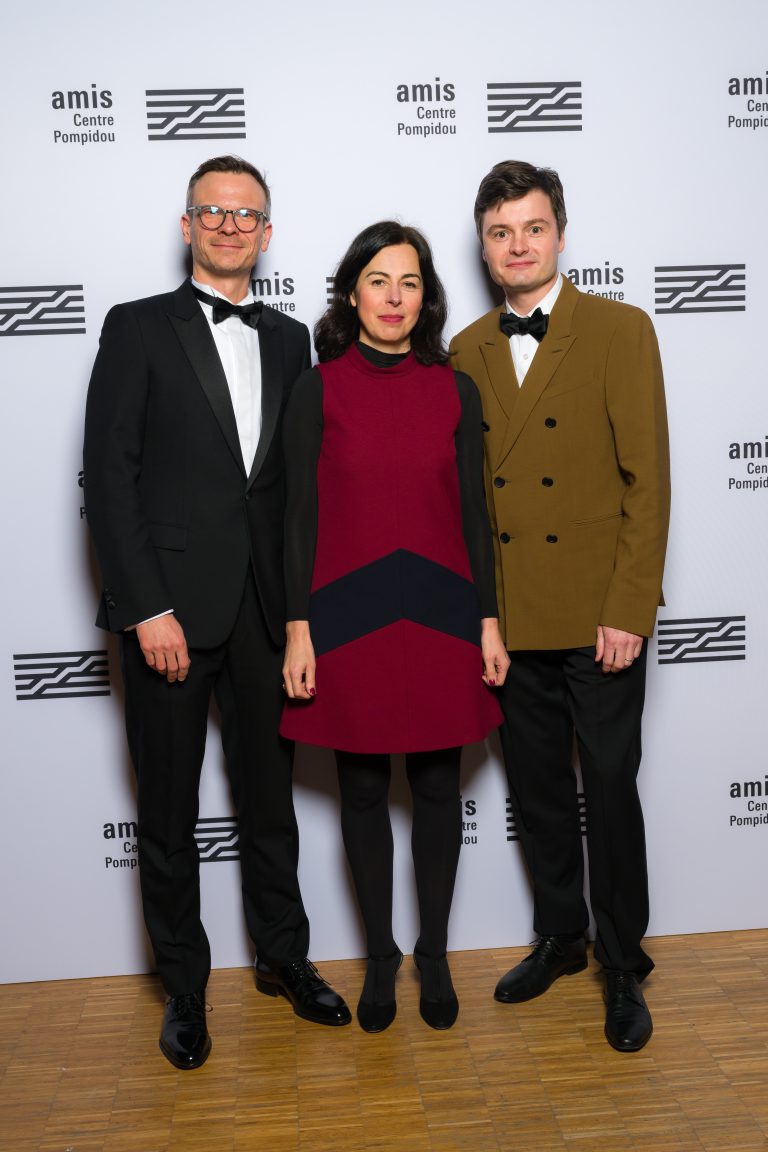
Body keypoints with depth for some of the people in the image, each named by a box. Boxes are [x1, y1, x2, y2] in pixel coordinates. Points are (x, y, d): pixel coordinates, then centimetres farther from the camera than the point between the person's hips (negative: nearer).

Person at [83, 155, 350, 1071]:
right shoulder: (139, 328, -1)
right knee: (169, 809, 9)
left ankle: (283, 957, 33)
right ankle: (183, 987, 26)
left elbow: (299, 477, 11)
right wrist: (147, 608, -14)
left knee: (268, 795, 15)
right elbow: (108, 477, -8)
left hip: (264, 609, 4)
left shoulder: (289, 340, 12)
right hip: (169, 609, -3)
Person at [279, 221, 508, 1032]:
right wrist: (299, 627, -7)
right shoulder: (319, 389, 0)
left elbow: (472, 510, 6)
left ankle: (434, 955, 27)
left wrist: (489, 620, 2)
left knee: (436, 788, 9)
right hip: (349, 615, -1)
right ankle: (379, 957, 27)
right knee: (363, 791, 9)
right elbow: (300, 514, -2)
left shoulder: (454, 391, 5)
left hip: (439, 613, 2)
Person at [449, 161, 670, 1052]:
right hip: (507, 618, 4)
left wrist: (629, 611, -13)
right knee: (536, 791, 15)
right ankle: (558, 938, 35)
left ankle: (623, 964, 26)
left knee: (610, 790, 6)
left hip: (596, 617, -4)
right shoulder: (466, 352, 10)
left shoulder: (621, 331, -3)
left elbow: (647, 480, -8)